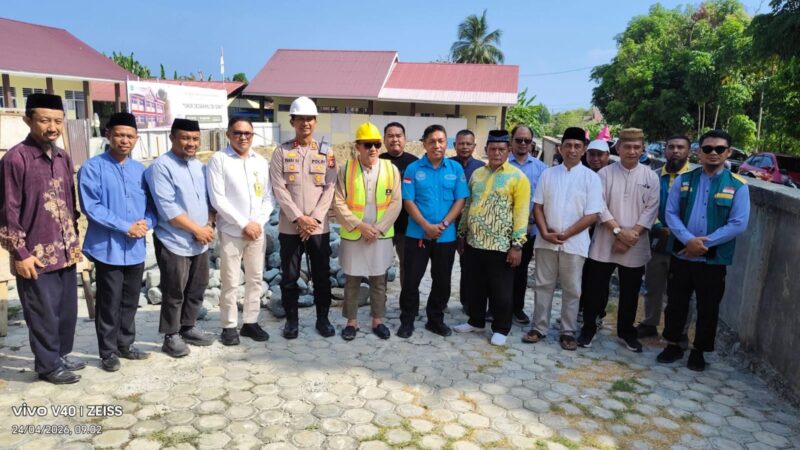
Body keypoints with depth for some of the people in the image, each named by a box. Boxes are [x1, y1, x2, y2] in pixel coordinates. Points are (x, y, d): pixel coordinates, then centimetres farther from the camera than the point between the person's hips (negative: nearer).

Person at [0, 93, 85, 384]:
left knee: (67, 309, 16)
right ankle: (48, 365, 23)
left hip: (65, 252, 7)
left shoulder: (63, 157, 7)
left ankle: (61, 355, 34)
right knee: (44, 314, 6)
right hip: (36, 255, -6)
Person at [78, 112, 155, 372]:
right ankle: (108, 352, 19)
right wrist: (126, 226, -18)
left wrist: (146, 223, -10)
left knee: (130, 301, 16)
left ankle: (125, 345, 31)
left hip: (136, 248, 5)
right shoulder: (93, 168, -7)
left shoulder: (140, 170, 10)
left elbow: (151, 204, 11)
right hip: (108, 248, -5)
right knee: (109, 303, 4)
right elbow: (91, 206, -15)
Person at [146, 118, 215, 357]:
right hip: (174, 242, -7)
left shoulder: (200, 166, 11)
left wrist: (209, 225, -3)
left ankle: (188, 327, 31)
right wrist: (197, 229, -15)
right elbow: (168, 208, -18)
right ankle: (171, 336, 18)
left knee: (197, 289, 15)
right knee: (174, 292, 4)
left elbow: (210, 199, 14)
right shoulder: (161, 166, -12)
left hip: (200, 242, 7)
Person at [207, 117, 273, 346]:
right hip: (231, 231, -4)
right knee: (230, 282, 1)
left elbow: (268, 197, 8)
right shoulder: (219, 160, -5)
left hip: (257, 230, 4)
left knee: (255, 279, 10)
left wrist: (258, 222, -6)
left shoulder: (261, 161, 9)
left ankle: (251, 322, 22)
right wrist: (244, 224, -13)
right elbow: (218, 199, -11)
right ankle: (229, 326, 13)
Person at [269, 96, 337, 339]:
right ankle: (291, 320, 22)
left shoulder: (326, 152, 5)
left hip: (319, 226, 1)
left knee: (321, 275, 9)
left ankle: (323, 318, 23)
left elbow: (330, 188, -1)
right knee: (289, 276, 7)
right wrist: (298, 218, -14)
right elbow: (279, 189, -6)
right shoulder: (281, 152, 2)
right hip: (289, 226, 0)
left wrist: (314, 218, -11)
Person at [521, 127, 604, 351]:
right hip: (546, 241, 2)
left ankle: (568, 332, 20)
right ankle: (539, 328, 21)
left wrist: (565, 234, -13)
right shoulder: (548, 174, 5)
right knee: (543, 285, 10)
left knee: (571, 290, 8)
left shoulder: (591, 177, -3)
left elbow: (592, 215, -8)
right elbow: (538, 206, 4)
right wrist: (544, 232, -10)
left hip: (574, 243, -2)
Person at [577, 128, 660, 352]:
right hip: (604, 243, -1)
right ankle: (588, 327, 22)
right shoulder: (605, 173, 0)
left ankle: (626, 330, 31)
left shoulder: (651, 177, 3)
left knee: (630, 291, 13)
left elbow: (651, 209, -2)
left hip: (635, 246, 1)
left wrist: (632, 234, -13)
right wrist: (618, 231, -16)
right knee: (595, 288, 5)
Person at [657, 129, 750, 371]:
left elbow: (738, 224, -9)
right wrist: (689, 240, -18)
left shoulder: (738, 185, -4)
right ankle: (673, 345, 29)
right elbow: (671, 214, -3)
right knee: (676, 303, 11)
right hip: (681, 256, 1)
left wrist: (705, 243, -15)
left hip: (714, 260, -1)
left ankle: (698, 351, 28)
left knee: (708, 308, 10)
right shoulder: (683, 180, 2)